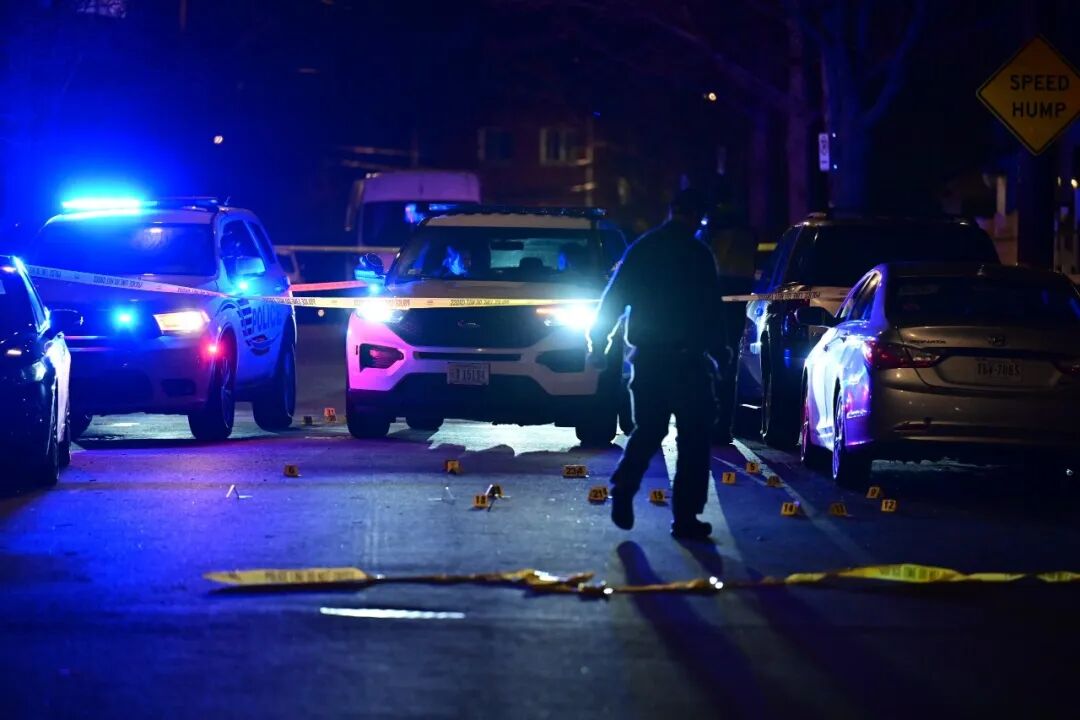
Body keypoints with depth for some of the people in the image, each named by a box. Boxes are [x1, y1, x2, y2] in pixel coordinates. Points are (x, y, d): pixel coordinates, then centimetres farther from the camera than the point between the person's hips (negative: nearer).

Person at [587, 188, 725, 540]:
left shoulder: (641, 249, 6)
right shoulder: (698, 254, -7)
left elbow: (614, 298, 8)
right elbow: (712, 310, -10)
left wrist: (599, 342, 13)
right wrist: (715, 349, -2)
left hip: (647, 356, 4)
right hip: (686, 357, -4)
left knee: (647, 431, 18)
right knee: (693, 438, 3)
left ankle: (623, 489, -3)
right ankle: (685, 517, -1)